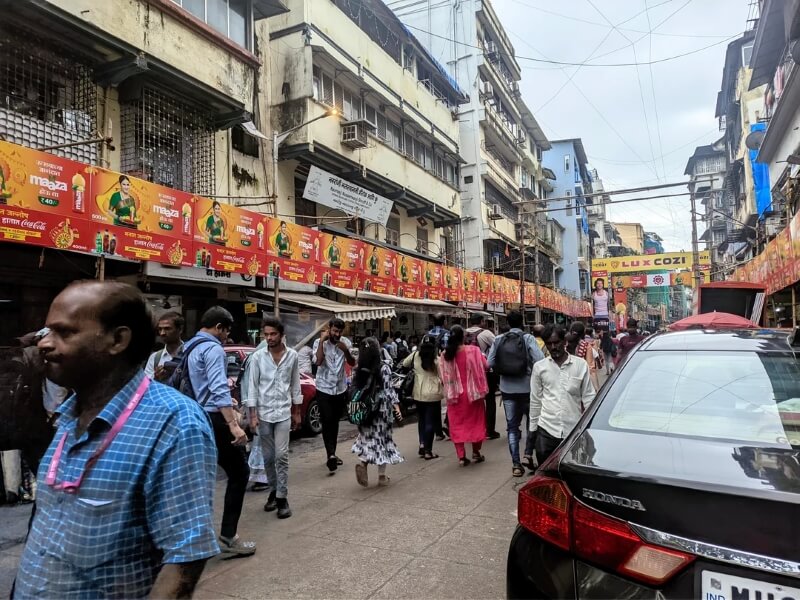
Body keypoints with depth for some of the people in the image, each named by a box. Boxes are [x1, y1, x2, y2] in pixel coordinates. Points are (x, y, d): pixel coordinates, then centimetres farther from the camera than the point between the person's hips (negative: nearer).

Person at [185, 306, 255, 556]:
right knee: (239, 473, 0)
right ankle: (228, 536, 1)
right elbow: (219, 390, -25)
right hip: (213, 420, -9)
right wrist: (234, 425, -30)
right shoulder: (212, 348, -14)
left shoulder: (190, 348, 15)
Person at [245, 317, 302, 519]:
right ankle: (273, 492, 26)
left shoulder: (292, 355, -1)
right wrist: (252, 415, -6)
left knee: (281, 456, -5)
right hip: (264, 413, 1)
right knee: (268, 457, 10)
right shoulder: (257, 356, -4)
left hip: (284, 412, 0)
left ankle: (282, 498, 2)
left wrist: (296, 412, 9)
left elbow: (295, 385, 6)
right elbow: (252, 387, -2)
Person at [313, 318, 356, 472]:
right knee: (327, 422, -13)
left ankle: (332, 454, 23)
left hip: (341, 389, 4)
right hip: (324, 389, -4)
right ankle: (331, 454, -19)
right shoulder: (319, 342, -9)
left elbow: (352, 363, 0)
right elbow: (319, 361, -25)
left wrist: (345, 350, -17)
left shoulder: (346, 342, 1)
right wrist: (322, 341, -24)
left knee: (335, 423, 12)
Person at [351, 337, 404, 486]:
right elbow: (389, 390, -14)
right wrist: (396, 407, -10)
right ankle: (382, 476, 14)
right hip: (381, 410, -3)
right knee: (382, 439, 8)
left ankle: (362, 461, -10)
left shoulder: (359, 370, 0)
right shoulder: (384, 368, -10)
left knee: (368, 437, 17)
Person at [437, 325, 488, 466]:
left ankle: (461, 456, 8)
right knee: (476, 422, 16)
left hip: (454, 394, 1)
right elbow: (485, 366, -2)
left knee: (457, 424, 9)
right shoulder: (473, 351, -12)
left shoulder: (445, 355, -7)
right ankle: (476, 453, 24)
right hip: (473, 392, -1)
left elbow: (442, 376, 0)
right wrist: (481, 355, 17)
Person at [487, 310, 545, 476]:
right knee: (533, 422, 18)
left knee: (512, 427, 9)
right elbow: (539, 361, -18)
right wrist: (531, 369, 2)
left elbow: (490, 363, -4)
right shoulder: (528, 338, -9)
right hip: (527, 387, -2)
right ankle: (527, 455, 10)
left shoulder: (498, 339, -2)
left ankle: (516, 464, 10)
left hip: (507, 389, 2)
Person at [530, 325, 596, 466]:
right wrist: (533, 427, 8)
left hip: (574, 431, 0)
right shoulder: (539, 366, 2)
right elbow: (535, 400, 8)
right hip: (546, 430, 1)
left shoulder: (581, 365, 0)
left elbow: (588, 397, 4)